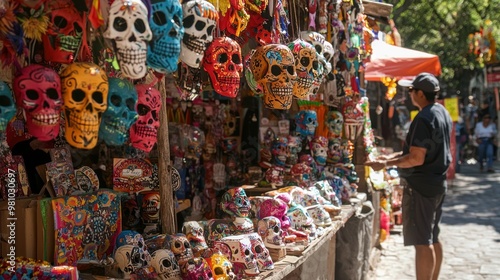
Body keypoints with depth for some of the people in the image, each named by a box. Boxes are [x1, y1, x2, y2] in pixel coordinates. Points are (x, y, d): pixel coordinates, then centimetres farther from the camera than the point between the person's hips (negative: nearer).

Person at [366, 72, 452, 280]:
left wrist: (386, 164, -16)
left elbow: (416, 159, -24)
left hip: (420, 185, -10)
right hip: (437, 183, 10)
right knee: (433, 239, 17)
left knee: (422, 242, -6)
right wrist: (393, 156, 15)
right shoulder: (442, 113, 11)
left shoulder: (423, 119, -20)